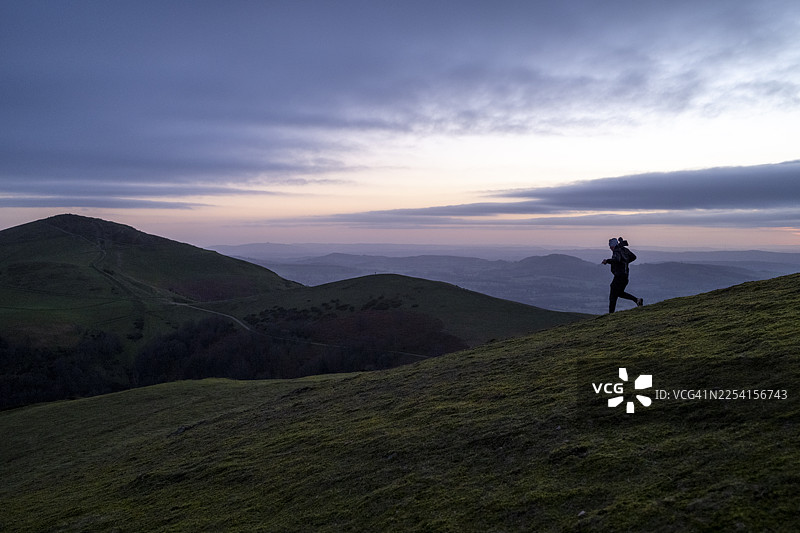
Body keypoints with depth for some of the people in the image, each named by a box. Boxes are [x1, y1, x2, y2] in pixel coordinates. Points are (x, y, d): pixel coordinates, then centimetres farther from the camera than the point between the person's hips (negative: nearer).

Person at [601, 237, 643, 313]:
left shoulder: (617, 251, -14)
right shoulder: (624, 250, 12)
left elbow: (616, 260, -34)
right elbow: (633, 257, 22)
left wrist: (607, 261, -23)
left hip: (619, 276, -9)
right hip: (625, 275, 9)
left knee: (613, 296, -2)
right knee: (620, 293, 23)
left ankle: (611, 313, 0)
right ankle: (637, 300, 8)